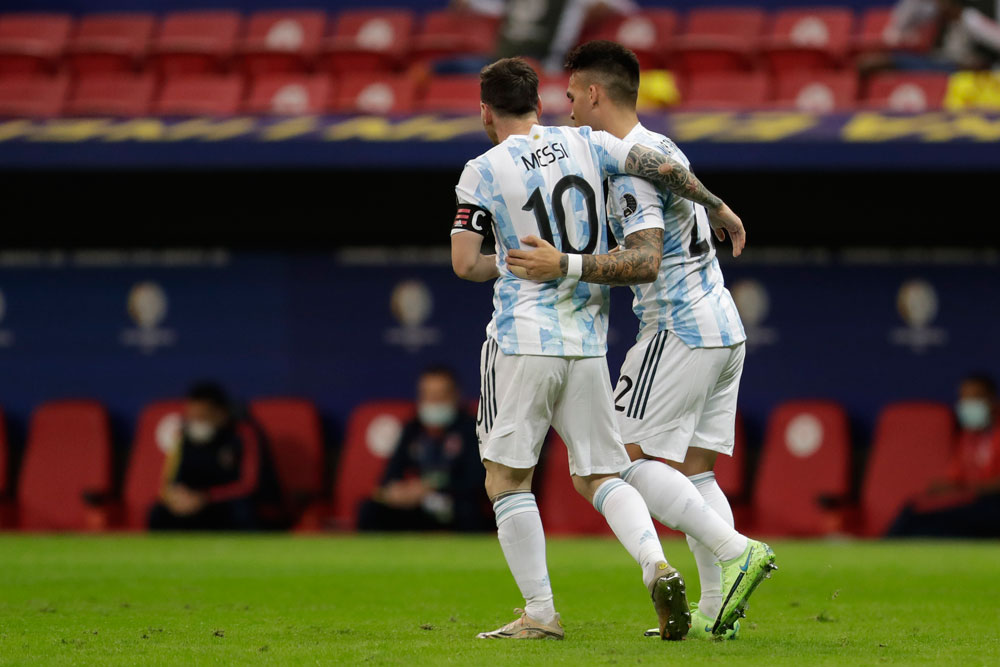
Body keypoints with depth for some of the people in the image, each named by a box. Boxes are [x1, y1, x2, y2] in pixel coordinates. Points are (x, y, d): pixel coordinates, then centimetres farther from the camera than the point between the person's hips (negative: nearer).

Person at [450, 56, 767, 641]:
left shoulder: (482, 172, -3)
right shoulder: (584, 144, 7)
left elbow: (465, 264, -6)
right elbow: (664, 168, 3)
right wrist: (718, 208, 18)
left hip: (523, 339, -4)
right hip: (588, 341, 4)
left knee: (506, 478, 5)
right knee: (599, 476, 10)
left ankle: (540, 611, 0)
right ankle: (656, 564, -15)